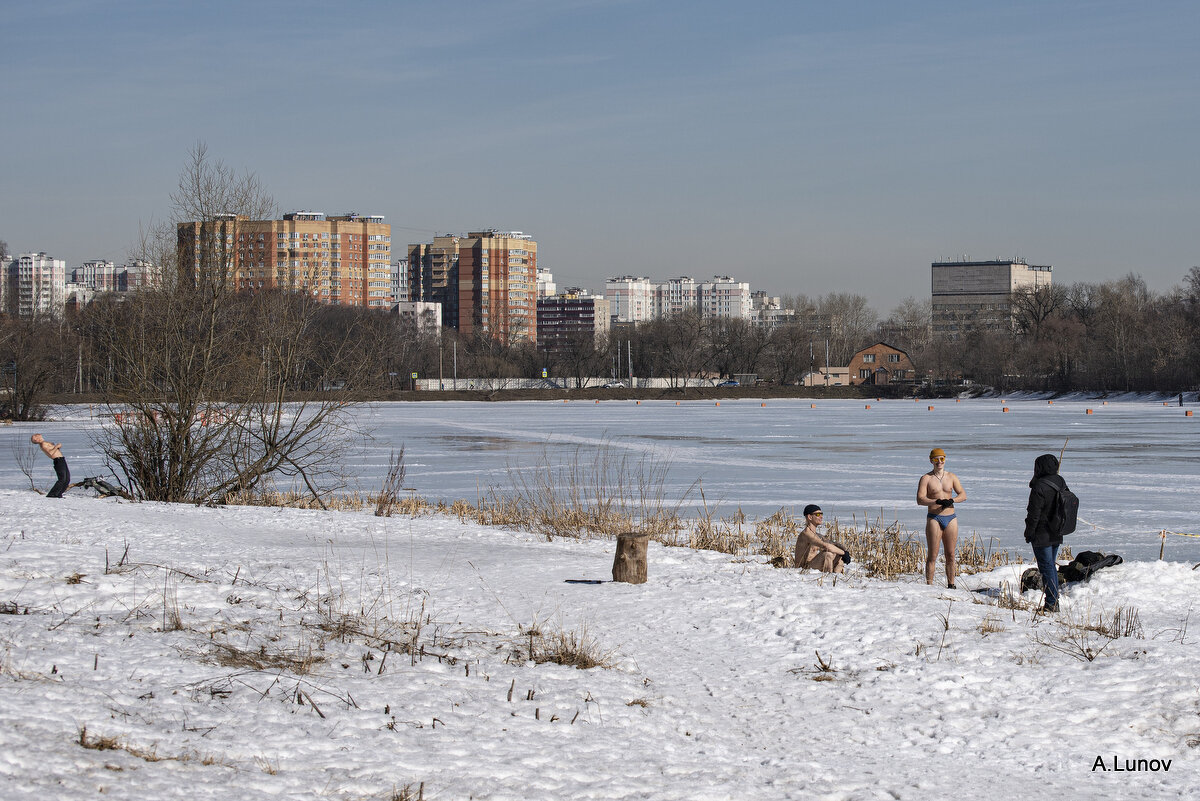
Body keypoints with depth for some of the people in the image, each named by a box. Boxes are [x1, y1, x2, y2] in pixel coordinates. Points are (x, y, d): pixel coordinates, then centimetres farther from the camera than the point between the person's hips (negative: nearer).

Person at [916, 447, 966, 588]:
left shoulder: (951, 477, 11)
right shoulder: (926, 478, 0)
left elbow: (963, 495, 6)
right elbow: (920, 499, -11)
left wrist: (951, 500, -15)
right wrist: (937, 501, -26)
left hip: (951, 518, 4)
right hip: (934, 518, -4)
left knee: (951, 555, 5)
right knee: (932, 556, -5)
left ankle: (951, 585, 12)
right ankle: (929, 586, -3)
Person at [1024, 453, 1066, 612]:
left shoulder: (1040, 487, -20)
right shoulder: (1061, 484, 7)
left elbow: (1034, 513, -18)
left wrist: (1029, 533, -8)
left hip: (1042, 535, -8)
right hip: (1056, 534, 8)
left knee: (1046, 566, -4)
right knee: (1051, 566, 16)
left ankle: (1051, 602, -5)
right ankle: (1055, 602, 19)